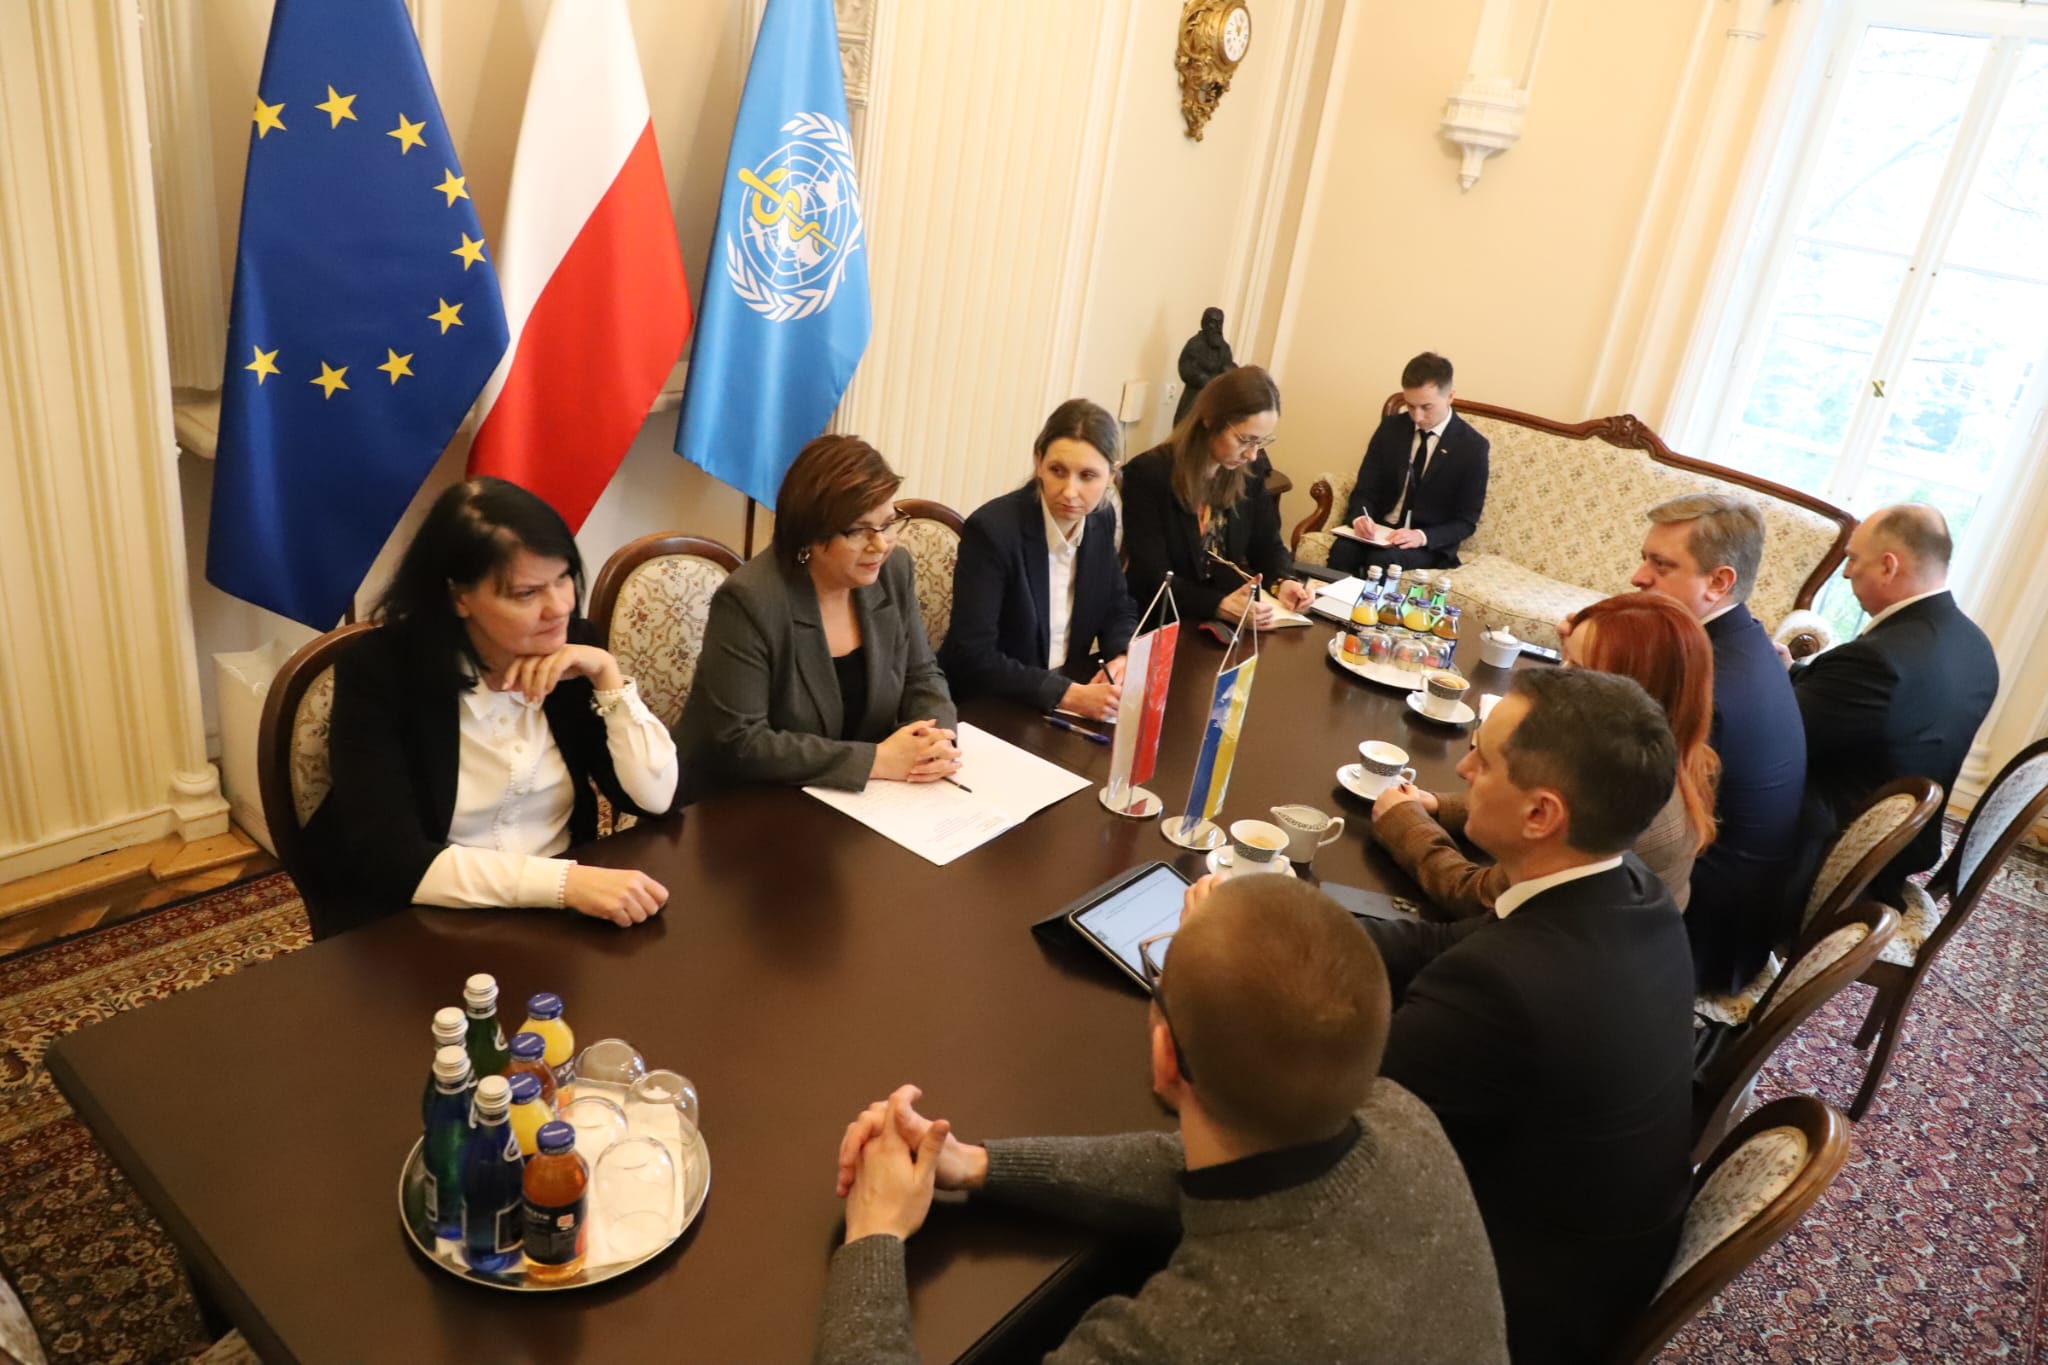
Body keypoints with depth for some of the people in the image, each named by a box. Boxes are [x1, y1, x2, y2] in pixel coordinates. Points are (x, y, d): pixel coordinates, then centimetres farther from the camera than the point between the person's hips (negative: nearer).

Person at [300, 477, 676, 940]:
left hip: (554, 913, 4)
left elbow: (654, 797, -6)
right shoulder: (378, 669, -15)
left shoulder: (571, 646, -4)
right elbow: (389, 861, -24)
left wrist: (607, 675, -16)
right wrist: (562, 881, -34)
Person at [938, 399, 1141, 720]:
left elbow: (1119, 608, 12)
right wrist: (1068, 695, -30)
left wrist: (1123, 659, -9)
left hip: (1071, 687, 6)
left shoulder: (1101, 519, -1)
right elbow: (973, 657, -24)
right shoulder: (992, 528, -20)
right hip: (987, 707, -6)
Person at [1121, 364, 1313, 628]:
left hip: (1229, 625, 5)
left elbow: (1267, 543, 12)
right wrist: (1220, 606, -34)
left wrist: (1282, 581, -10)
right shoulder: (1148, 475, -16)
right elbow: (1153, 581, -20)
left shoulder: (1251, 470, 2)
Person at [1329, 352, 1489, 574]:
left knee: (1382, 558, -34)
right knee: (1343, 550, -30)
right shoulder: (1391, 427, 3)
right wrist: (1360, 517, -19)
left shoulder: (1472, 447, -7)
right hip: (1379, 529, 3)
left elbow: (1466, 521, -5)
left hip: (1430, 543, -3)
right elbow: (1365, 488, 4)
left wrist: (1422, 536, -23)